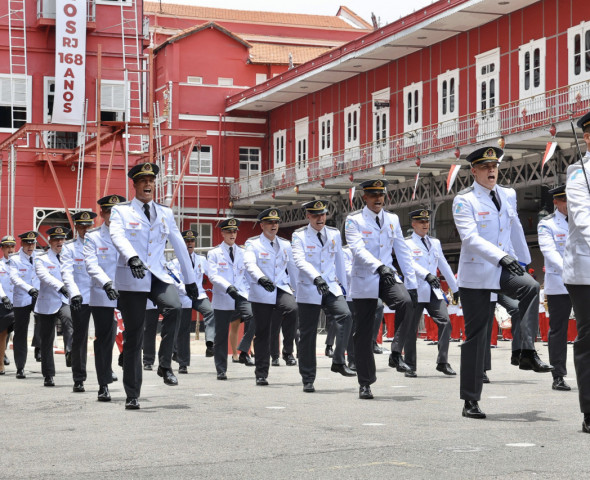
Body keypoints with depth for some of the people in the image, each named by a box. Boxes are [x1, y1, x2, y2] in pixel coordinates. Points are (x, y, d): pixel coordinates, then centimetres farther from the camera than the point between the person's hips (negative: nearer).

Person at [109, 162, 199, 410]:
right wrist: (132, 257, -37)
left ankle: (165, 365, -17)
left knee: (174, 307, -30)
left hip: (158, 276, 2)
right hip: (131, 280, -2)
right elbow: (117, 236, -17)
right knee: (133, 337, -1)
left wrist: (190, 280, 20)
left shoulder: (165, 213, 15)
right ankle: (132, 395, 8)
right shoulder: (121, 211, 3)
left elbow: (179, 245, 19)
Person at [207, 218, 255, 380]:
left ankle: (244, 353, -18)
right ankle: (221, 370, 11)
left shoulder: (242, 253, 17)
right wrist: (228, 287, -22)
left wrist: (247, 291, 0)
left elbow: (248, 274, 17)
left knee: (253, 316, -28)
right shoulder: (214, 253, 6)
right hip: (222, 300, -2)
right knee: (221, 336, 0)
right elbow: (213, 275, -7)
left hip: (241, 297, 2)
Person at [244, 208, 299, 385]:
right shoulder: (253, 244, 2)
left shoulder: (285, 245, 16)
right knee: (262, 334, 1)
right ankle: (261, 374, 11)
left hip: (282, 289, 2)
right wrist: (261, 278, -36)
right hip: (261, 294, -2)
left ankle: (287, 351, -16)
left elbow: (293, 269, 20)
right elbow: (250, 264, -17)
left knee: (292, 308, -31)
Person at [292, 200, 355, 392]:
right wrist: (316, 277, -34)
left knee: (345, 316, -25)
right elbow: (299, 260, -18)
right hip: (308, 290, -2)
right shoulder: (299, 236, -2)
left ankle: (338, 361, -17)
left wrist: (344, 286, 21)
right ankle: (308, 380, 10)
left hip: (331, 288, 2)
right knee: (307, 334, 1)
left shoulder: (334, 234, 10)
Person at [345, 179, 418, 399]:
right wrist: (379, 266, -34)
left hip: (388, 277, 2)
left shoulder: (392, 220, 12)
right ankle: (365, 383, 10)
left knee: (406, 302, -30)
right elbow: (358, 249, -17)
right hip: (364, 282, -2)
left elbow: (403, 252, 12)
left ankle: (396, 352, -14)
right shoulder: (354, 221, -1)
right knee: (364, 334, 0)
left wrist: (412, 284, 5)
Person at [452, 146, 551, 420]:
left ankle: (527, 353, -26)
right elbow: (470, 238, -20)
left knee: (530, 287, -30)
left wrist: (523, 260, 30)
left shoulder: (508, 195, 11)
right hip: (476, 275, -4)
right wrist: (502, 256, -32)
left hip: (503, 271, 4)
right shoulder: (464, 200, -7)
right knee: (476, 336, -1)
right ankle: (470, 402, 6)